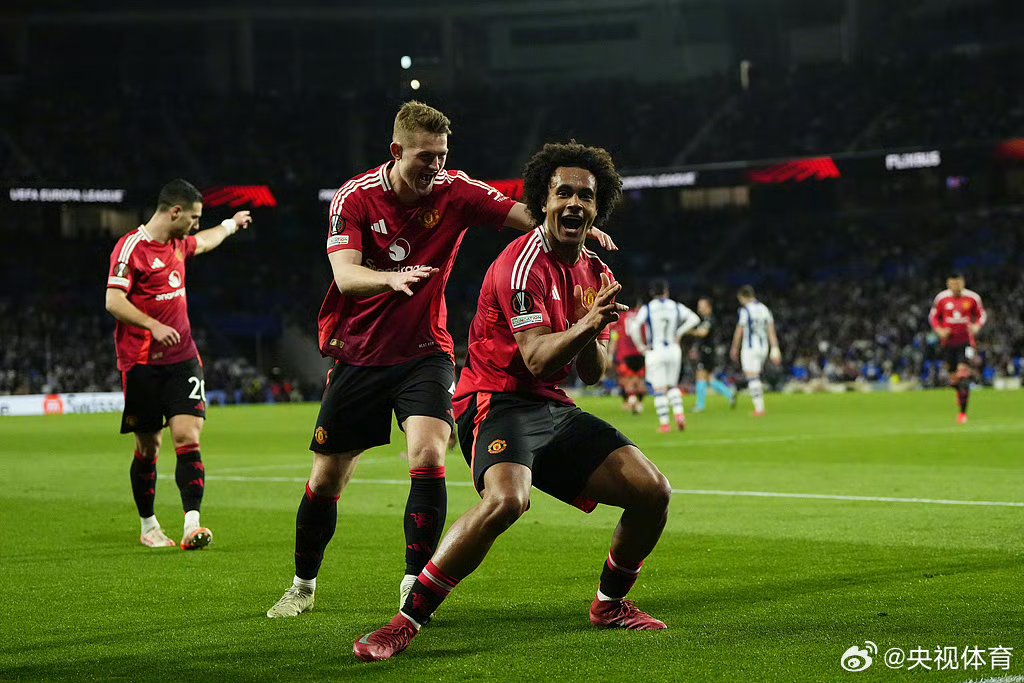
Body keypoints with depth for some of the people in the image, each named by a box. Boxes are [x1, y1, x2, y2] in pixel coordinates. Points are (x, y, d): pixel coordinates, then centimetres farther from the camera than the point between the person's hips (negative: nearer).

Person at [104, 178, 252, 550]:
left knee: (188, 437, -11)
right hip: (142, 363, -5)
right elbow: (113, 301, -17)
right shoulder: (131, 247, -10)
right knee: (148, 447, 3)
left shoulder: (178, 244, 14)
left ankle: (192, 526, -21)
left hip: (182, 358, 5)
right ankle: (148, 526, 21)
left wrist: (231, 224, 54)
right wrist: (153, 326, -28)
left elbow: (203, 242, 39)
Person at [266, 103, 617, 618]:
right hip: (359, 356, 0)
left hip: (424, 353, 0)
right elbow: (345, 275, -24)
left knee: (427, 457, -23)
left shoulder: (455, 192, -7)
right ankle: (303, 586, 28)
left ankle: (415, 586, -13)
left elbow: (527, 215, -16)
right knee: (326, 480, 6)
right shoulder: (355, 198, -11)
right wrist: (391, 278, -45)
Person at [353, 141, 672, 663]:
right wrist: (584, 324, -36)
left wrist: (593, 334, -9)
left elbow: (593, 373, 11)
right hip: (499, 400, -8)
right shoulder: (524, 263, -14)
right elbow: (536, 359, -21)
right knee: (506, 498, -36)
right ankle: (407, 622, -27)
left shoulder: (597, 275, 12)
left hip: (552, 407, 8)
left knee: (652, 492, -1)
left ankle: (609, 605, 23)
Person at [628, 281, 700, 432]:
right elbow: (694, 319, -1)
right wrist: (679, 333, 5)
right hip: (673, 350, 3)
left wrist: (640, 346, -4)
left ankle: (664, 423, -1)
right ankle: (679, 413, -3)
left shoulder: (647, 309, -5)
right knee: (672, 385, 18)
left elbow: (634, 328, -16)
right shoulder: (675, 306, 3)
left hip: (655, 352, -3)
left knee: (659, 389, 2)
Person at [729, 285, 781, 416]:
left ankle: (759, 408, -10)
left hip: (750, 347, -7)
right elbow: (771, 330, 8)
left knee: (752, 377, -5)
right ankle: (759, 406, 14)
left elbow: (739, 332, -8)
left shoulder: (744, 310, -10)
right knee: (756, 377, 17)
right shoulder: (764, 309, 10)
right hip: (763, 347, 7)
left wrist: (734, 349, 3)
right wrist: (775, 349, 8)